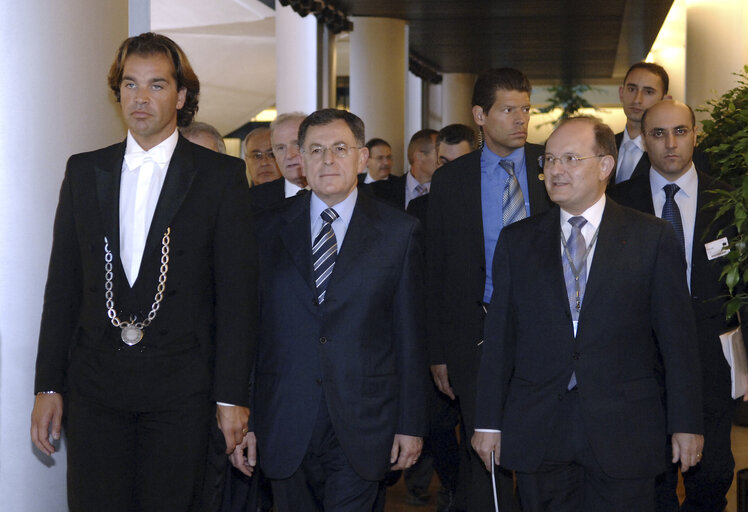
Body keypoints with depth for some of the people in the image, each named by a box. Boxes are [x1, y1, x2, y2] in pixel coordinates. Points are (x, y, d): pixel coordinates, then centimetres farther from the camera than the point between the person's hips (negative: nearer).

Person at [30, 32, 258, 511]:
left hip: (180, 389, -2)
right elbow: (62, 285, 10)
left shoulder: (222, 176, 1)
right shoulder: (84, 171, 10)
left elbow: (239, 292, -2)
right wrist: (48, 384, 5)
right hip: (93, 384, 3)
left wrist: (232, 396, -7)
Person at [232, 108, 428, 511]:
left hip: (360, 426, -1)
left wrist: (411, 425, 0)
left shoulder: (399, 232, 2)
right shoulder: (268, 229, 6)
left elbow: (410, 335, 2)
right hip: (284, 427, 2)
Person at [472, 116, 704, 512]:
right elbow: (499, 335, 7)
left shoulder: (653, 237, 2)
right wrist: (489, 422, 4)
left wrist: (686, 424, -2)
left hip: (624, 435, -1)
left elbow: (677, 335, 0)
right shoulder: (516, 241, 8)